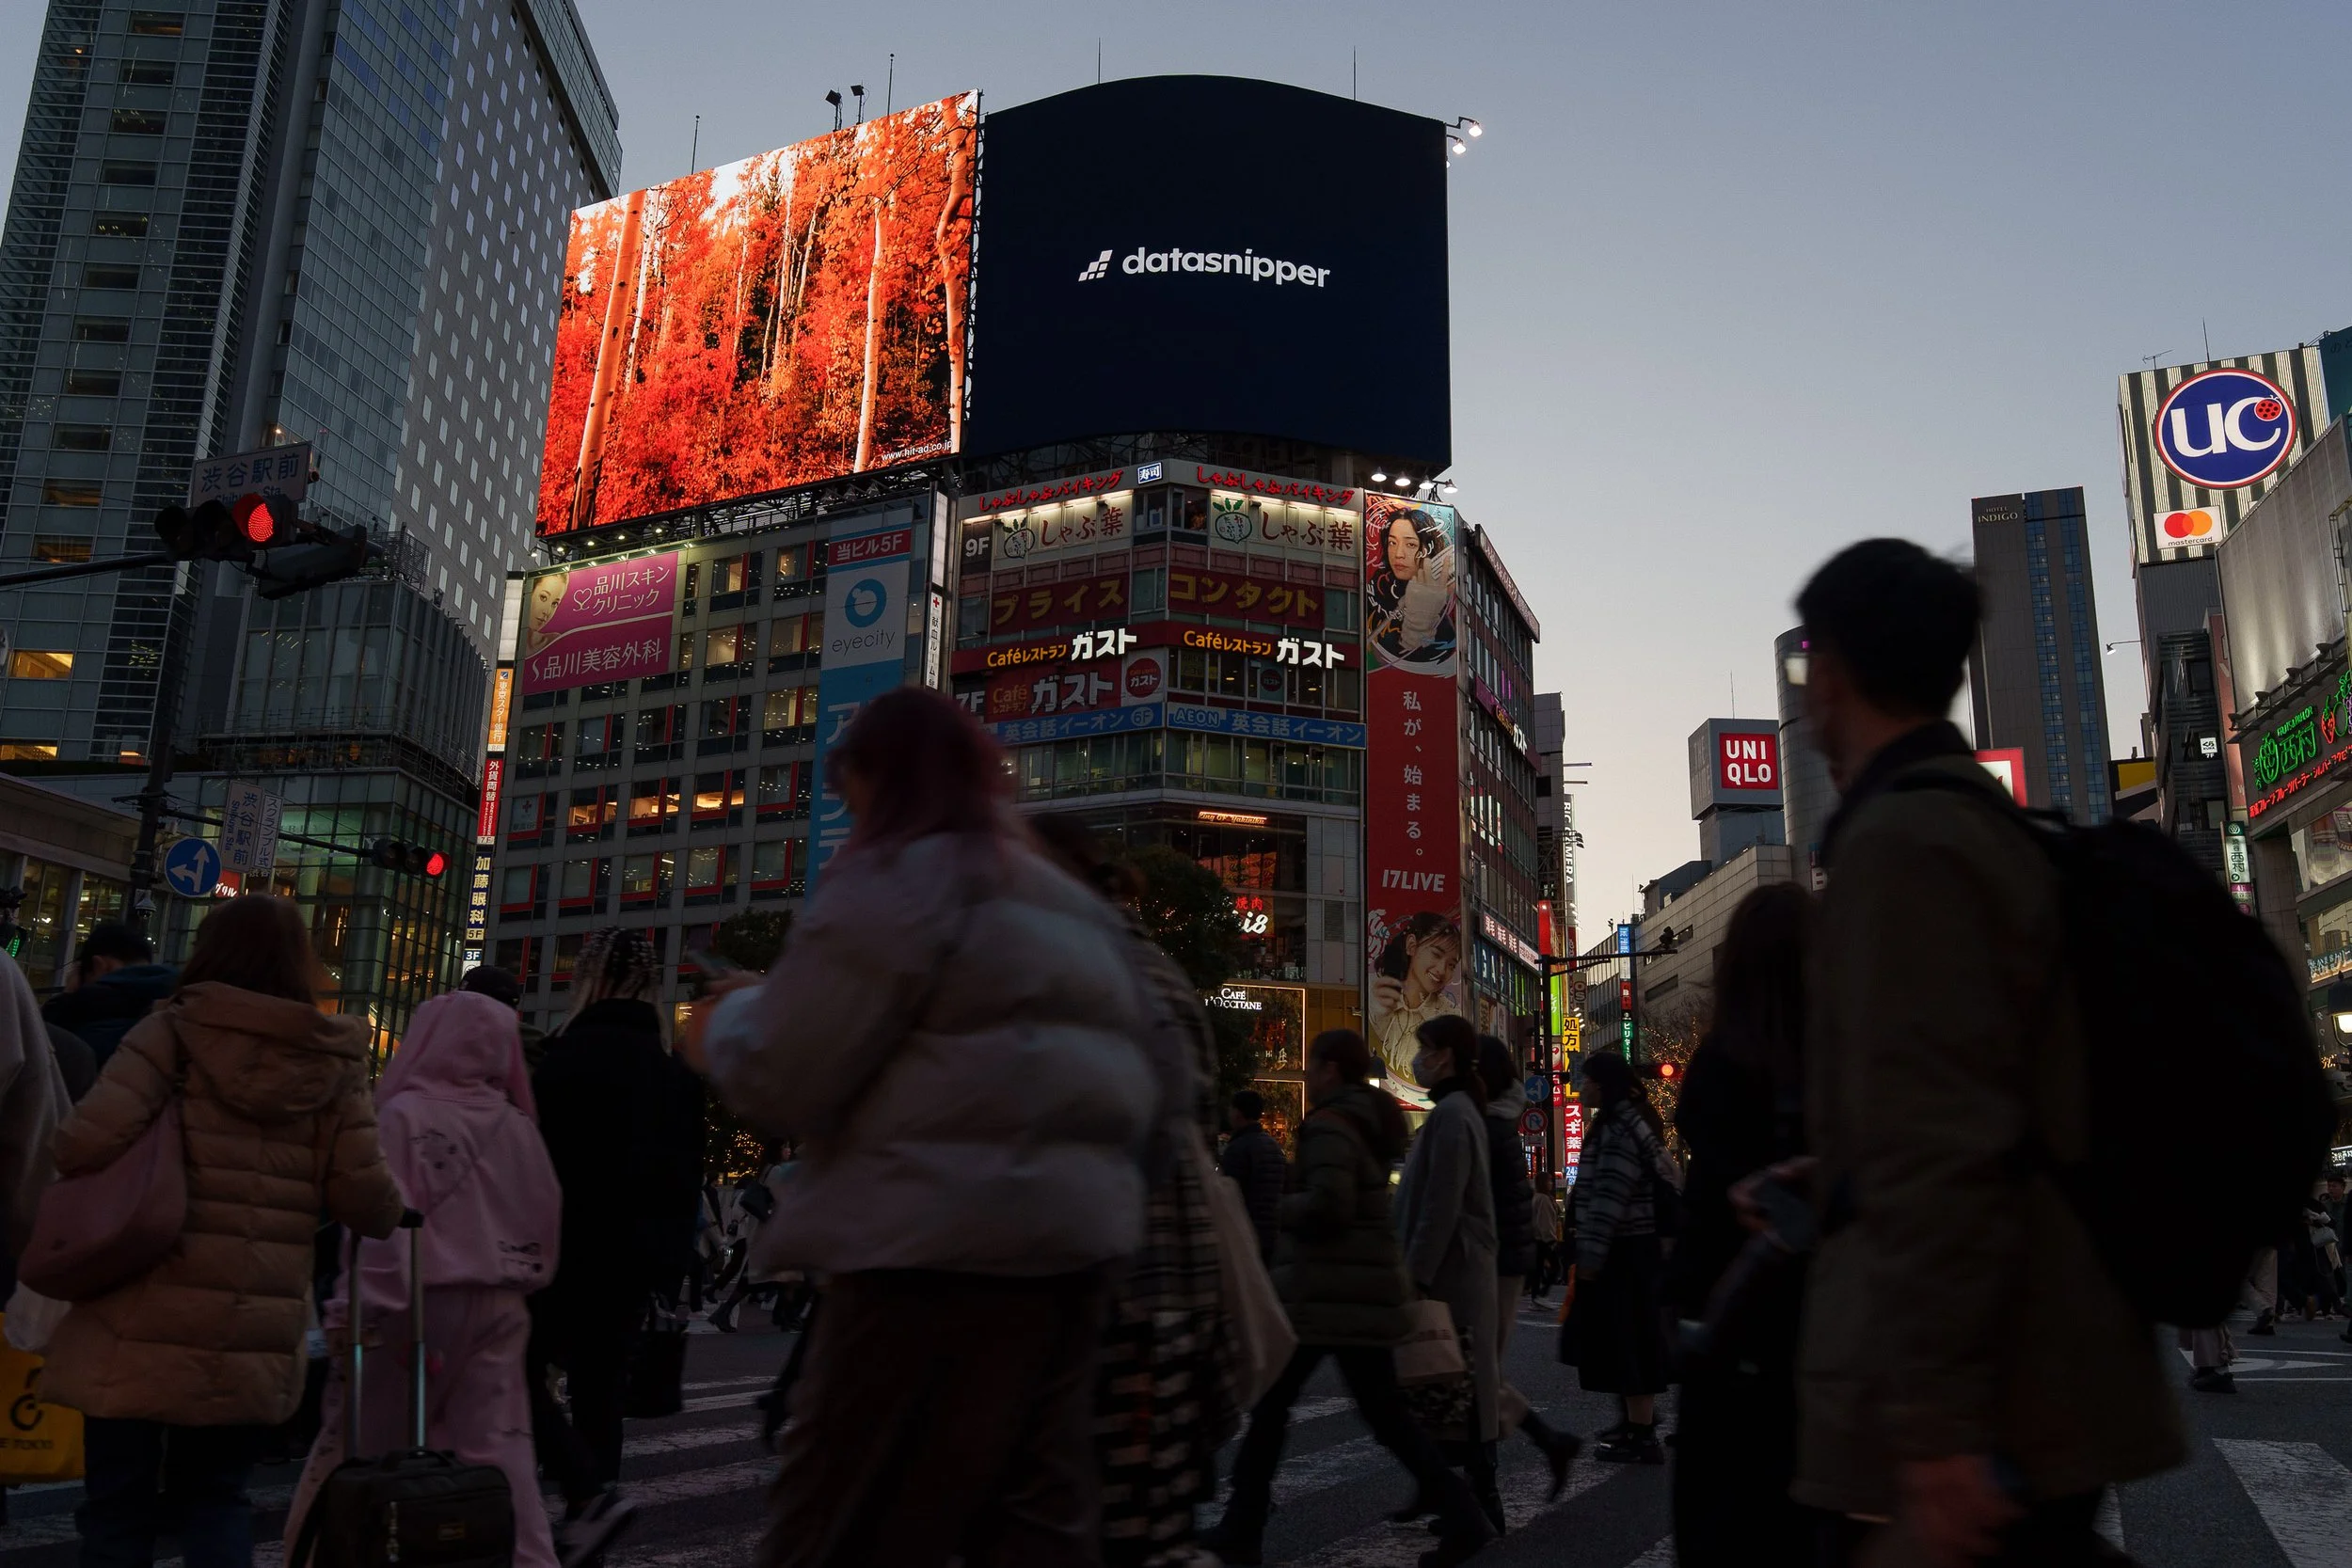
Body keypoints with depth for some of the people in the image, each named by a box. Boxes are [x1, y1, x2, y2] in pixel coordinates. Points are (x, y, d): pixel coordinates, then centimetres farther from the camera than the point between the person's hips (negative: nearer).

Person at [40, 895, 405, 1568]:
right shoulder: (332, 1060, 4)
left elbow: (88, 1144, -15)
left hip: (145, 1326, -3)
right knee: (214, 1496, 19)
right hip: (253, 1339, 3)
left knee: (117, 1505, 9)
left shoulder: (172, 1033, -3)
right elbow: (365, 1199, -1)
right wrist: (396, 1210, 22)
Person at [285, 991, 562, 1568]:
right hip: (498, 1304, 4)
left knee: (355, 1447, 9)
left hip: (420, 1302, -4)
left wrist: (357, 1309, -12)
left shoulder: (406, 1114, -8)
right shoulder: (519, 1125, 5)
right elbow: (546, 1219, 11)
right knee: (500, 1454, 6)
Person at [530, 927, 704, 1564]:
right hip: (641, 1253, 7)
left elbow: (545, 1154, -14)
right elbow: (687, 1172, 14)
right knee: (599, 1385, 12)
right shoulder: (675, 1068, 11)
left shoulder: (576, 1051, -11)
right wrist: (670, 1250, 19)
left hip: (577, 1246, -6)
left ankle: (592, 1493, -11)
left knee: (521, 1370, 4)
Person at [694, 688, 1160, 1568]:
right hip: (1073, 1232, 9)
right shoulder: (1075, 908, 21)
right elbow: (1137, 1098, 22)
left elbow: (783, 1083, -6)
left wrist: (727, 1020, 12)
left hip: (942, 1238, -8)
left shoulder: (896, 883, -5)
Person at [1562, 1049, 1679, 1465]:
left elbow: (1610, 1198, -22)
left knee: (1625, 1339, -5)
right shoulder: (1629, 1121, 16)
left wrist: (1591, 1255, -21)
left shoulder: (1619, 1129, -17)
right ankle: (1641, 1415, 31)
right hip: (1632, 1247, 10)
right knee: (1630, 1337, 18)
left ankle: (1643, 1436, -1)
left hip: (1622, 1252, -10)